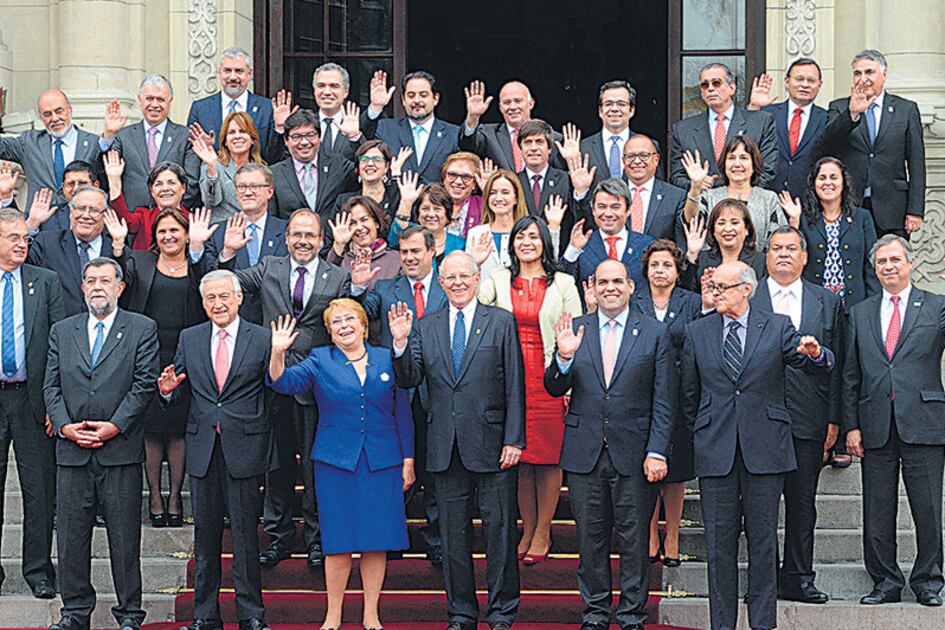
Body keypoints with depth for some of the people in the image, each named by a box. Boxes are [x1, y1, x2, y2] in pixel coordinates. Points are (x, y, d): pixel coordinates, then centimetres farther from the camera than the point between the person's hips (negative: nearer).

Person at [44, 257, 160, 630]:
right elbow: (51, 385, 9)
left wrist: (115, 426, -12)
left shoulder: (142, 329, 4)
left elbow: (145, 383, -3)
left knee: (124, 536, 1)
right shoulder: (62, 331, 14)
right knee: (71, 534, 6)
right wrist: (65, 425, -6)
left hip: (121, 449, -3)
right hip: (72, 450, 3)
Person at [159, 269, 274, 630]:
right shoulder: (189, 339, 10)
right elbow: (181, 393, 10)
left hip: (245, 449, -3)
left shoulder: (262, 339, 0)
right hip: (203, 450, 3)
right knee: (205, 536, 10)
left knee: (245, 535, 2)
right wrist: (168, 390, -9)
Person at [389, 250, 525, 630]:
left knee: (499, 529, 1)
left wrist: (514, 440, -8)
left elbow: (515, 387, -1)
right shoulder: (426, 328, 10)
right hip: (446, 449, 3)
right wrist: (400, 343, -13)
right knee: (453, 534, 9)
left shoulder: (501, 322, 2)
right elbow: (409, 380, 3)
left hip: (491, 446, -3)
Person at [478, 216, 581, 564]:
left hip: (550, 378, -1)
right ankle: (528, 528, 15)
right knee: (519, 455, 5)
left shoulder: (563, 283, 5)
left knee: (549, 455, 0)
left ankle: (543, 531, 10)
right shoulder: (497, 280, 9)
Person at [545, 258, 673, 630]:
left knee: (634, 539, 4)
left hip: (633, 455, -2)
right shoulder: (574, 330, 7)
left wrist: (656, 452, -8)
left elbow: (663, 401, 0)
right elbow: (555, 389, 3)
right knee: (590, 538, 9)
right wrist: (564, 356, -16)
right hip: (584, 453, 2)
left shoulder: (655, 334, 2)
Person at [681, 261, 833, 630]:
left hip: (764, 448, -1)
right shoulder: (697, 332, 8)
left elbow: (818, 365, -6)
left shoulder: (777, 327, 4)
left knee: (763, 538, 4)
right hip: (715, 451, 1)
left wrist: (816, 354, -28)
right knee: (719, 540, 4)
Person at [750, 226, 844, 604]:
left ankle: (798, 579, 14)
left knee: (803, 503, 6)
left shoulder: (828, 303, 11)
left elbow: (836, 364, 9)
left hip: (807, 420, 2)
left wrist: (833, 418, 4)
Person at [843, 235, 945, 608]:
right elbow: (851, 376, 11)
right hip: (876, 429, 2)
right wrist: (851, 426, 4)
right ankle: (886, 583, 16)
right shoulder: (860, 314, 13)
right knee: (877, 514, 6)